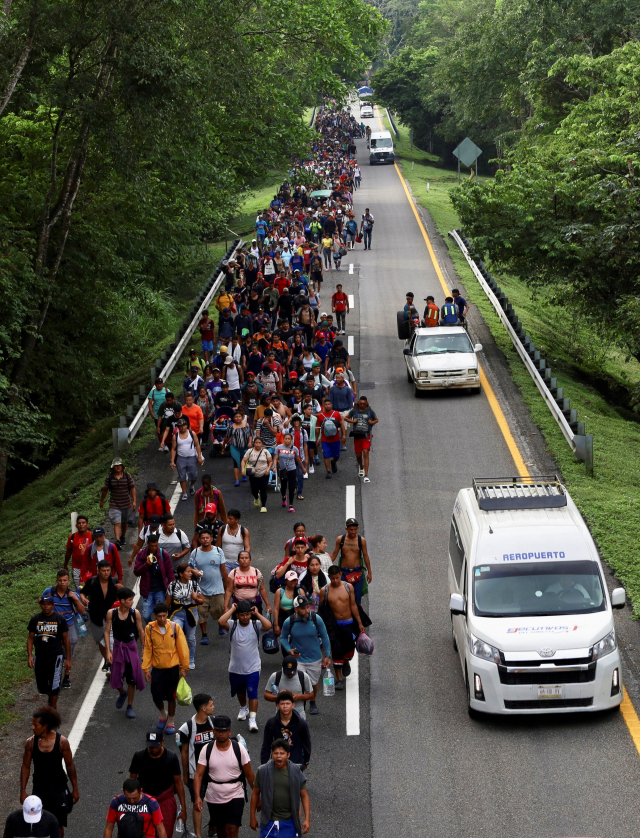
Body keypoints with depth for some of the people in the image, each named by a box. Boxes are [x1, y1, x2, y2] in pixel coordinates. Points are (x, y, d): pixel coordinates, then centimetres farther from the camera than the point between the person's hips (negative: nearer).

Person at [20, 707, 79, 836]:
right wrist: (23, 791, -2)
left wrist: (75, 789, 1)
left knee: (58, 825, 7)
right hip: (39, 789, 1)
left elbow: (70, 766, -3)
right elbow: (26, 767, -1)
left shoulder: (62, 742, -14)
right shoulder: (31, 742, -9)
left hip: (59, 789, -1)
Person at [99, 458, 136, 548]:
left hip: (126, 503, 2)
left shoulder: (127, 476, -4)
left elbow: (132, 488, 0)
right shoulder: (109, 478, -6)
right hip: (114, 504, -2)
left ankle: (123, 537, 40)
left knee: (124, 522, 19)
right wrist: (101, 501, 14)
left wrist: (134, 501, -5)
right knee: (117, 523, -13)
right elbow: (105, 490, 5)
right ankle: (117, 541, -19)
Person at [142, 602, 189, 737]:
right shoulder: (150, 628, -8)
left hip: (172, 667, -1)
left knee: (171, 696, 5)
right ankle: (163, 714, 34)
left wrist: (184, 667, -2)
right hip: (157, 668, 1)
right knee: (156, 696, 3)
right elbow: (147, 649, -1)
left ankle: (170, 723, 23)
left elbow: (182, 648, -4)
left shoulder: (175, 627, -11)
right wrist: (146, 669, -1)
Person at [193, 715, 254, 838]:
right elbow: (198, 774, -9)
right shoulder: (207, 749, -5)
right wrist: (197, 797, -22)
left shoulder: (239, 748, -8)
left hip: (235, 797, -2)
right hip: (214, 799, 3)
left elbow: (249, 775, -2)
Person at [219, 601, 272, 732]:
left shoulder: (256, 625, -9)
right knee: (240, 690, 24)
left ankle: (252, 719, -6)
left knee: (252, 692, -10)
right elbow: (221, 622, -30)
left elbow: (268, 626, -29)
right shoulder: (233, 626, -9)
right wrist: (232, 609, -21)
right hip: (236, 668, 2)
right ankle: (243, 708, 49)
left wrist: (257, 613, -20)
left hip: (253, 668, -2)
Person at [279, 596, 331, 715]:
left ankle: (313, 703, 46)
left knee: (314, 683, 19)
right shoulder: (289, 622, -14)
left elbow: (324, 638, 0)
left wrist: (327, 656, 1)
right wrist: (289, 650, -16)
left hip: (315, 659, 2)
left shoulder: (317, 619, -13)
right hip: (297, 659, -2)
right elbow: (283, 638, 3)